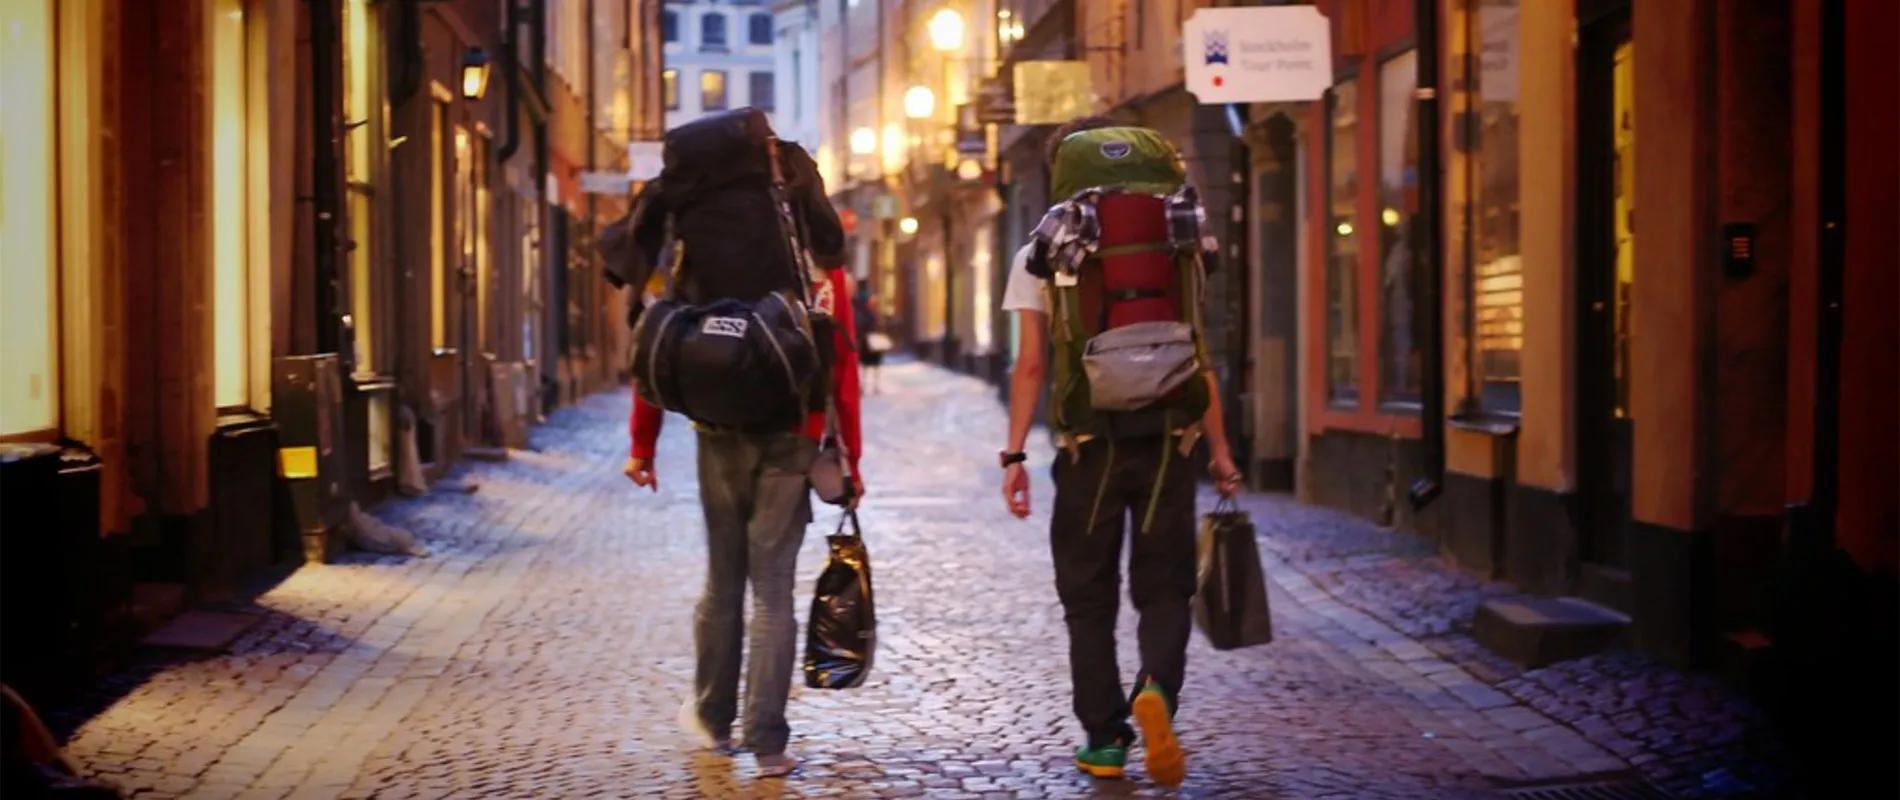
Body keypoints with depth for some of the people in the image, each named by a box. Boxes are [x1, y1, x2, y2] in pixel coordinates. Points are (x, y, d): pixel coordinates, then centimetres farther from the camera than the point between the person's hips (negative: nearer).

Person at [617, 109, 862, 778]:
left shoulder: (705, 263, 0)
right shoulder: (824, 272, -1)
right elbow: (844, 371, -3)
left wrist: (642, 444, 5)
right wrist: (850, 456, 4)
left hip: (723, 438, 1)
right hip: (792, 443, -1)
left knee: (723, 578, 15)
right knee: (773, 587, 2)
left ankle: (713, 718, 27)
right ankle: (767, 741, 2)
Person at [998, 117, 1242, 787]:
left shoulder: (1039, 257, 1)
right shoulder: (1169, 247, 5)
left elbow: (1031, 366, -5)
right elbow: (1196, 357, 3)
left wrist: (1014, 455, -2)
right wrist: (1218, 447, 7)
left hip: (1088, 446, -1)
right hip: (1166, 439, 1)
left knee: (1089, 600, 11)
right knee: (1164, 589, 8)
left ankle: (1105, 739, 10)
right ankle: (1156, 688, -19)